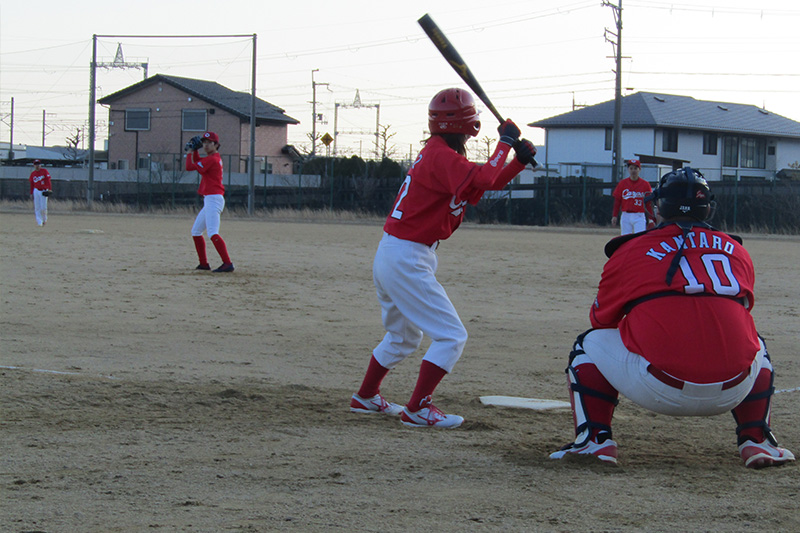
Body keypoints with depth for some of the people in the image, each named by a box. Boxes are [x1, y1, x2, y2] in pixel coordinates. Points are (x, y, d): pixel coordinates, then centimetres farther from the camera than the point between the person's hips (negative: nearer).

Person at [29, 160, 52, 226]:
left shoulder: (44, 171, -1)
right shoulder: (33, 174, 9)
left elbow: (48, 180, -7)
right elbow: (32, 184, 13)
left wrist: (49, 189, -17)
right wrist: (31, 193, 10)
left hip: (44, 191, -3)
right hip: (36, 191, 3)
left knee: (43, 207, -6)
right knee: (37, 208, -1)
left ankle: (44, 220, 19)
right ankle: (39, 222, 3)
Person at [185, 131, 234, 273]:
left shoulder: (212, 159, -13)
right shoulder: (215, 158, 17)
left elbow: (190, 166, -10)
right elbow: (198, 162, 33)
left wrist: (190, 152, 5)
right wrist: (194, 150, 21)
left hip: (213, 199, -11)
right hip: (209, 201, 11)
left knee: (212, 233, -23)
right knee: (196, 232, 19)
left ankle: (227, 263, -31)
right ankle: (204, 264, 23)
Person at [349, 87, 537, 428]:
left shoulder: (439, 155, 14)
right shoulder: (442, 157, -16)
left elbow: (486, 184, 18)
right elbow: (483, 181, -32)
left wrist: (519, 161, 4)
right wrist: (505, 143, -19)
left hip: (388, 256, 10)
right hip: (407, 258, -10)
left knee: (404, 336, 27)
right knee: (451, 336, -7)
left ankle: (365, 397, 38)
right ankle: (417, 410, -6)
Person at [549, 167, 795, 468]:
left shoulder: (630, 251, 10)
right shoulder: (737, 252, 18)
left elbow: (602, 319, 22)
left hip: (661, 391, -3)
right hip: (731, 393, 3)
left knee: (589, 344, 24)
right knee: (756, 346, 38)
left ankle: (595, 440, 10)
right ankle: (756, 441, 24)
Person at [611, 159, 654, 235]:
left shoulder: (645, 184, 2)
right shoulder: (622, 183, 6)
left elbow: (649, 203, 2)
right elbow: (617, 201, 6)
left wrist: (651, 219, -4)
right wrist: (614, 216, -1)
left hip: (639, 217, -2)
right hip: (625, 216, 2)